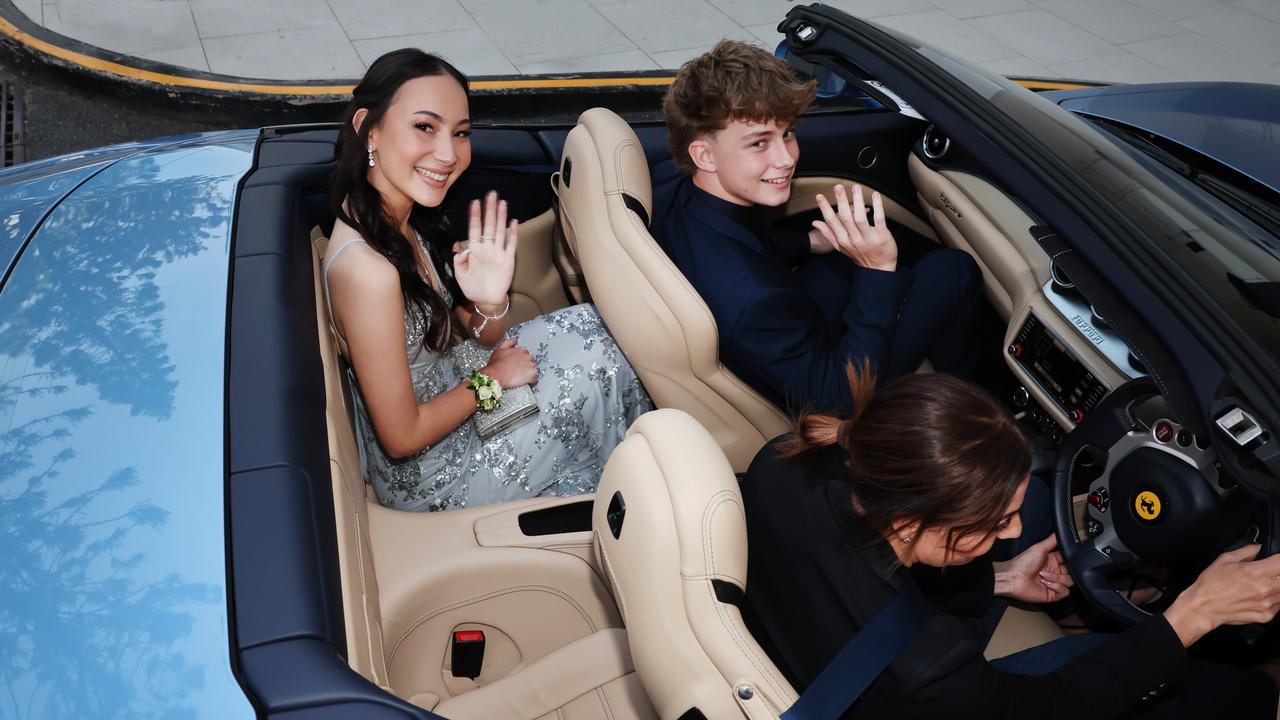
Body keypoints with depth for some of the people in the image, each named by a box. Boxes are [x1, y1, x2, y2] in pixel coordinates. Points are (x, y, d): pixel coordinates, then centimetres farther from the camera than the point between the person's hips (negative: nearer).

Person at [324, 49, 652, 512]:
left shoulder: (408, 219, -5)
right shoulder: (367, 269, -33)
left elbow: (482, 336, 3)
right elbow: (402, 438, -27)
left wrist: (491, 302, -20)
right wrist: (491, 379, -13)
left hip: (436, 393, 8)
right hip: (425, 478, -8)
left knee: (588, 324, 6)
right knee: (598, 358, -5)